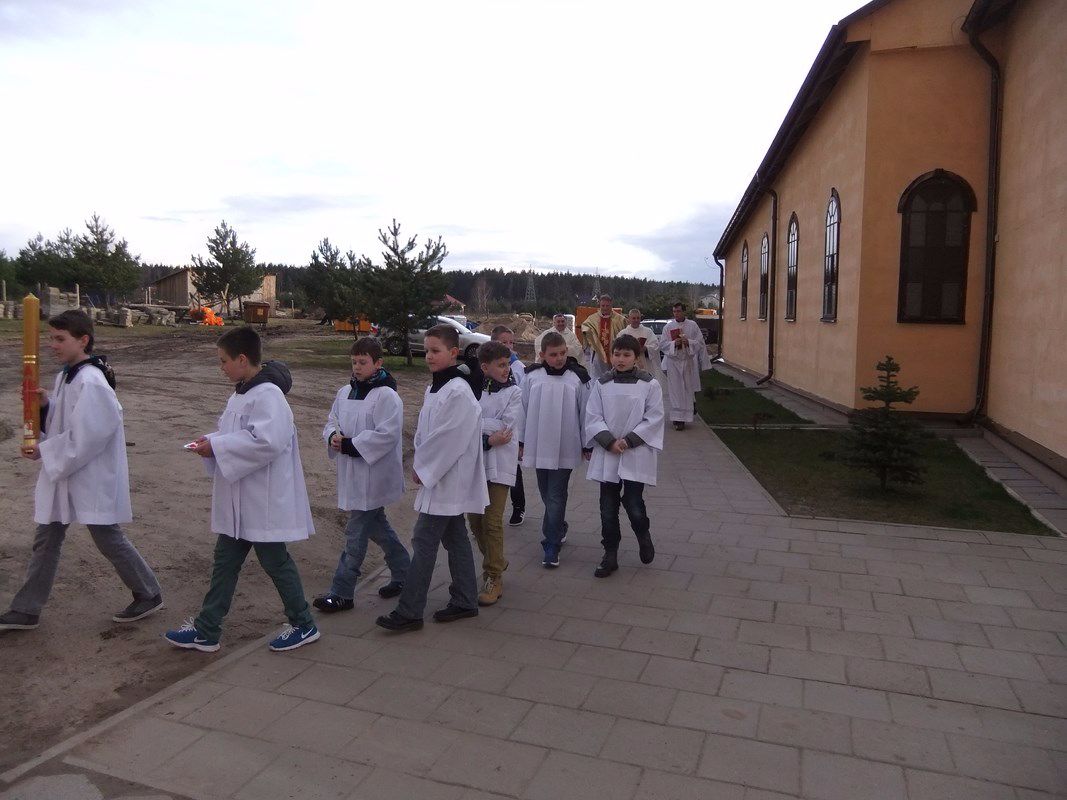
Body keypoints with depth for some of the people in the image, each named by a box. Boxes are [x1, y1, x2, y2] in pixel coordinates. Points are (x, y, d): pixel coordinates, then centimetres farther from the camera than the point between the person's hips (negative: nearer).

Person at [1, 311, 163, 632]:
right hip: (62, 474, 9)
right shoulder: (66, 375, 7)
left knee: (108, 539, 3)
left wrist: (44, 451, -15)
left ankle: (149, 595, 21)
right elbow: (59, 422, 14)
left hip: (92, 477, -9)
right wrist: (44, 404, -5)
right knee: (46, 540, 16)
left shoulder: (90, 383, -22)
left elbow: (86, 437, -24)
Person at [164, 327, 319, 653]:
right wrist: (212, 441, -1)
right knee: (225, 562, 16)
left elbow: (267, 441, -31)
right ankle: (206, 630, 28)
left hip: (263, 501, -9)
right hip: (239, 500, 9)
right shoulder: (242, 392, 10)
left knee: (275, 562, 4)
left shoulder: (267, 395, -20)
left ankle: (303, 625, 21)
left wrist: (216, 447, -23)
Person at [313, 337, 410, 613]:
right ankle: (403, 573, 35)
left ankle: (342, 593, 6)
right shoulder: (345, 392, 9)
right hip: (352, 473, 8)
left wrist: (350, 445, -21)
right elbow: (332, 421, 14)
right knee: (377, 526, 19)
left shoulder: (386, 396, -15)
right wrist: (333, 436, -9)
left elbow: (387, 434, -22)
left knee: (356, 532, -3)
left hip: (373, 474, -8)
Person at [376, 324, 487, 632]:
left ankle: (409, 612, 3)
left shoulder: (459, 392, -20)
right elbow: (424, 431, 15)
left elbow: (448, 440, -22)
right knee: (455, 539, 15)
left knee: (424, 541, -5)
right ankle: (465, 601, 26)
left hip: (448, 481, -9)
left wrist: (421, 467, -12)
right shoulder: (434, 388, 10)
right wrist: (420, 465, 2)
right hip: (438, 477, 9)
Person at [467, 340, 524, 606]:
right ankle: (496, 562, 34)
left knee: (492, 522, -4)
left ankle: (494, 578, 8)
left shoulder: (514, 392, -2)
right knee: (475, 519, 12)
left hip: (499, 465, -4)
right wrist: (487, 438, -15)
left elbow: (507, 428, -13)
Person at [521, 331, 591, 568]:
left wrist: (587, 445, 3)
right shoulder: (532, 377, -3)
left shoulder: (578, 377, -7)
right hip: (539, 446, 3)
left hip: (566, 449, -3)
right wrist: (522, 441, 9)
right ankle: (559, 529, 37)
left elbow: (585, 413, -1)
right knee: (547, 494, 15)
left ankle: (551, 546, 7)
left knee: (556, 497, -1)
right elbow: (524, 410, 5)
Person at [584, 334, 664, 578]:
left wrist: (629, 440, -13)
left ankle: (644, 536, 27)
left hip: (637, 455, -2)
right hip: (607, 454, 2)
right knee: (608, 507, 7)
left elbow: (654, 418, -5)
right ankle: (610, 555, 22)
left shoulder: (649, 384, -2)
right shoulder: (602, 384, 3)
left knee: (633, 504, -7)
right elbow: (593, 417, 1)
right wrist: (609, 441, -13)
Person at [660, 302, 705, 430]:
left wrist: (688, 342, -16)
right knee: (675, 391, -4)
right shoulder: (668, 327, 4)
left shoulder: (692, 325, 3)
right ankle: (678, 419, -1)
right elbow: (662, 344, 1)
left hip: (688, 361, 1)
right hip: (673, 362, -1)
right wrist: (674, 343, -16)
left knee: (687, 390, 4)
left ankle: (684, 417, 15)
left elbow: (700, 342, 2)